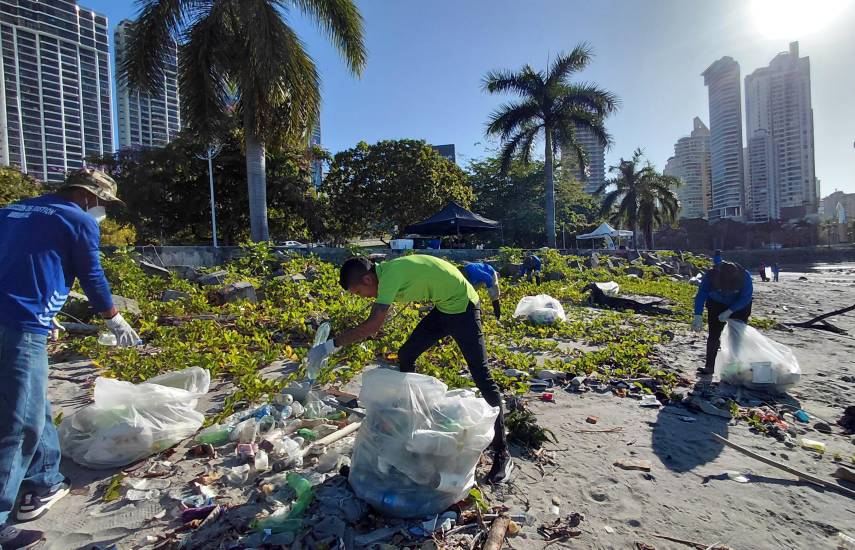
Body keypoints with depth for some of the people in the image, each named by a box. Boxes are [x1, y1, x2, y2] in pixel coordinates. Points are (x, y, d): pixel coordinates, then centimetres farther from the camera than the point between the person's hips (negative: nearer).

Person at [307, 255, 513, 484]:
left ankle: (502, 454, 3)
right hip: (443, 307, 10)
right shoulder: (385, 272, 2)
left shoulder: (390, 275, -26)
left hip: (462, 305, -9)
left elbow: (371, 326, -32)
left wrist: (331, 345, -27)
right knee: (406, 356, 12)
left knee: (481, 375, -7)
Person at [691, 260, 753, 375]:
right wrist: (698, 317, -34)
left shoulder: (745, 276, -30)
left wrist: (729, 312, -29)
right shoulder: (710, 275, -31)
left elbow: (746, 298, -21)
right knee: (713, 334, -4)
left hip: (739, 307, 0)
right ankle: (709, 365, -1)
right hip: (716, 305, 0)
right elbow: (701, 295, -27)